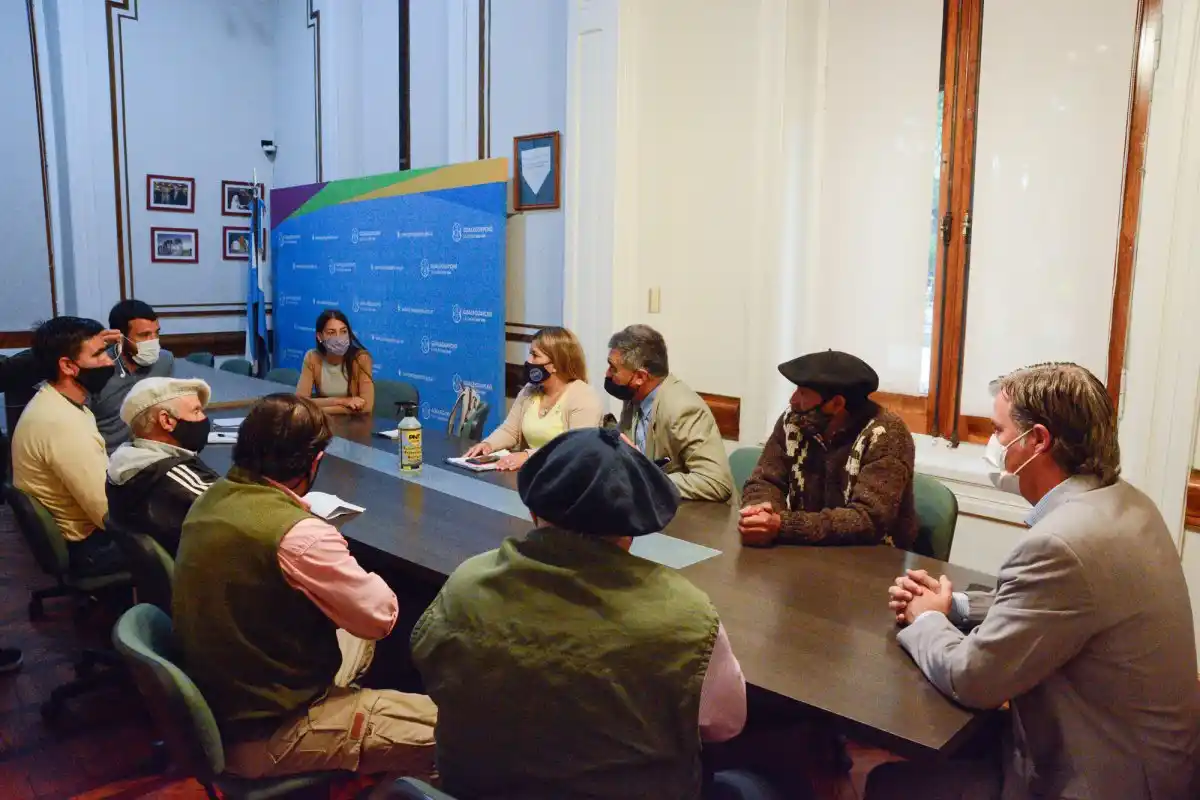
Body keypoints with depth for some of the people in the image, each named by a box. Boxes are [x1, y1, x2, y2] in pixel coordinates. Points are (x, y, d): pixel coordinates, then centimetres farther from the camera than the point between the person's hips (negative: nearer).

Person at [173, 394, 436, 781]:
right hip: (264, 733, -9)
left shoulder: (209, 499, -1)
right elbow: (381, 617, -16)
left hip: (213, 708, 9)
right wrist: (351, 572, 2)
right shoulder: (298, 534, -28)